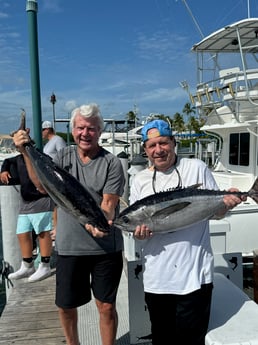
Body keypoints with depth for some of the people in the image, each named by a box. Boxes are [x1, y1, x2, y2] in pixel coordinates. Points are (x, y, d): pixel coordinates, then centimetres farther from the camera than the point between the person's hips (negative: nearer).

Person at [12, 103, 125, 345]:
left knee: (106, 306, 9)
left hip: (105, 247, -3)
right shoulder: (63, 156, 4)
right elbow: (43, 186, -9)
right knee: (65, 305, 18)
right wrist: (26, 152, -19)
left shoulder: (111, 163, -7)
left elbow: (108, 203, -13)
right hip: (68, 246, 3)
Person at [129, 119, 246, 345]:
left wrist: (227, 203, -20)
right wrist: (138, 232, -13)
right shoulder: (140, 180, 6)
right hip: (156, 277, 3)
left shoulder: (197, 168, -2)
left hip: (194, 274, -3)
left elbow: (216, 212, 2)